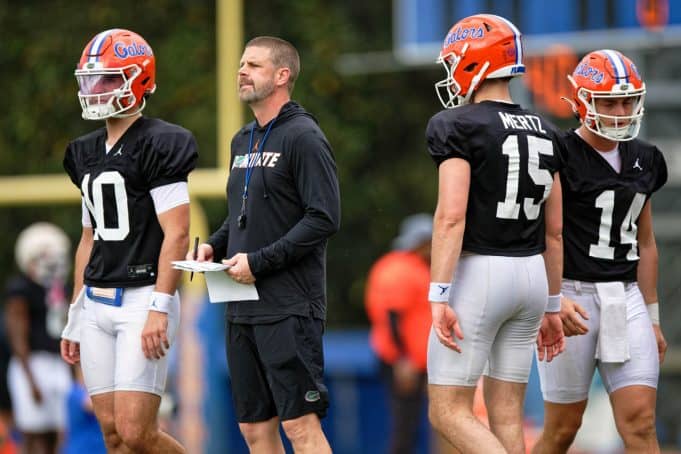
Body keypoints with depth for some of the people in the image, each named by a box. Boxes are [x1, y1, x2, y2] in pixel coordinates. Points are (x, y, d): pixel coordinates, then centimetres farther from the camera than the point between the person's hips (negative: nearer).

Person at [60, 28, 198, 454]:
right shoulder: (88, 154, 15)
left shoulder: (159, 147, -9)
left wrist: (159, 308, -21)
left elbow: (177, 234, -14)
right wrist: (75, 316, 20)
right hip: (97, 305, 8)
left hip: (142, 300, -8)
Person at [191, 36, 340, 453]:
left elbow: (325, 218, -17)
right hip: (244, 309, 9)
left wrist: (259, 262, -18)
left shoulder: (303, 137, -10)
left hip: (289, 308, -9)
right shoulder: (243, 141, 17)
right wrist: (215, 245, 7)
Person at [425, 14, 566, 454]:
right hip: (531, 275, 7)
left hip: (478, 273, -7)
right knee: (506, 415, 10)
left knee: (448, 413, -1)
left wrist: (439, 297, -18)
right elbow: (554, 231, 14)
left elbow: (451, 216, -18)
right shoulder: (545, 134, 11)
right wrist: (551, 306, 20)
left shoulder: (459, 126, -9)